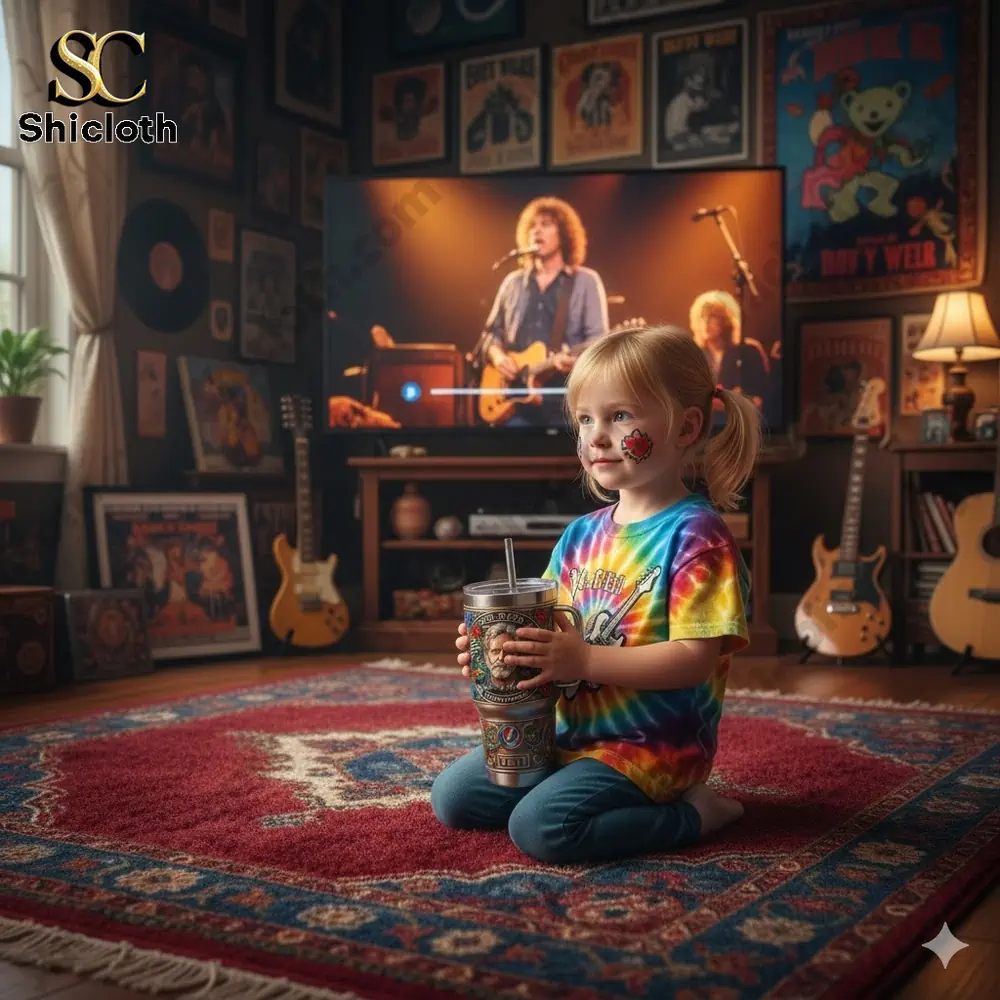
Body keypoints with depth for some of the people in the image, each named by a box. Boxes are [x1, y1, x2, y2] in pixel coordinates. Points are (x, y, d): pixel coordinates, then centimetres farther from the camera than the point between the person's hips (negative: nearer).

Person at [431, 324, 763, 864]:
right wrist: (496, 645, -8)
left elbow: (696, 658, -23)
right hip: (568, 732, 8)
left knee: (539, 826, -27)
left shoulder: (696, 536, -16)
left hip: (652, 745, -8)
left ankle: (694, 812, -6)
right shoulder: (581, 534, 8)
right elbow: (549, 631, 13)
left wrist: (584, 660, -27)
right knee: (451, 796, 6)